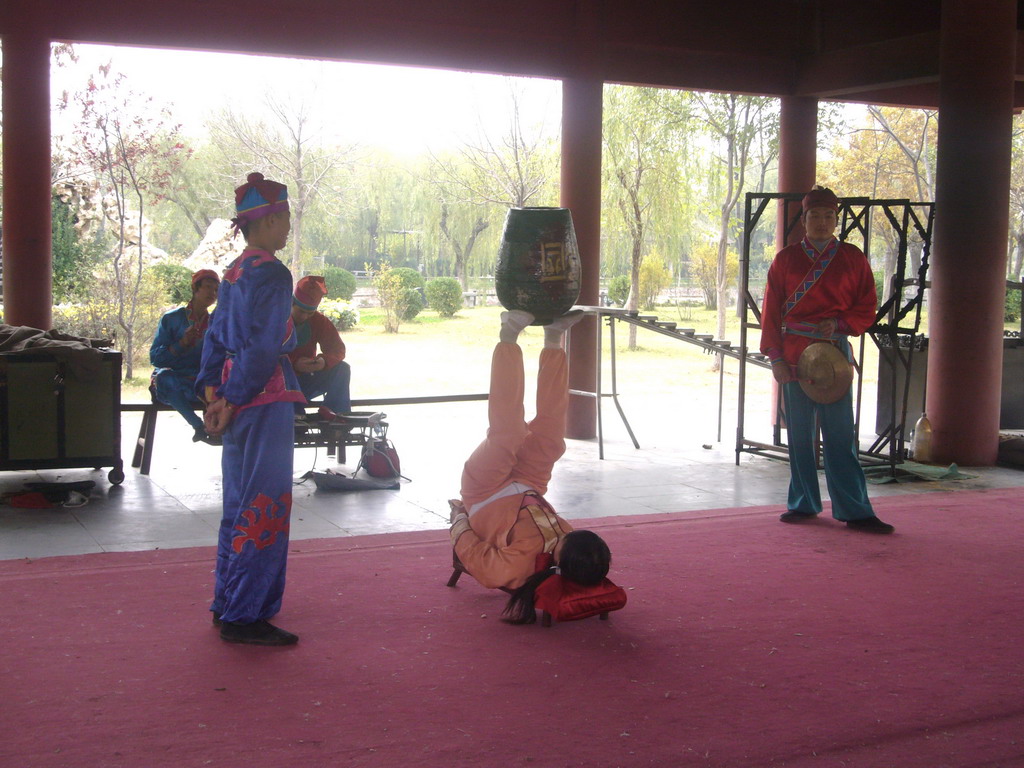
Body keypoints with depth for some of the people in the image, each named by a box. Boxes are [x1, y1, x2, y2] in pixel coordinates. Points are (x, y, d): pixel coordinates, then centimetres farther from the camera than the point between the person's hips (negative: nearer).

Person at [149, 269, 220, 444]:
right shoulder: (171, 318, 1)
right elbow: (155, 357, -6)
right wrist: (181, 344, -19)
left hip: (201, 385, 3)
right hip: (171, 386, -3)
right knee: (164, 376, -38)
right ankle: (199, 426, -32)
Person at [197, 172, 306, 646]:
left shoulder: (234, 272, 13)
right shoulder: (271, 273, -14)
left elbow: (215, 334, 14)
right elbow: (262, 347, -20)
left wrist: (213, 392, 10)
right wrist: (232, 402, -15)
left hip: (237, 395, 9)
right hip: (265, 397, -9)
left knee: (240, 503, 16)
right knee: (264, 506, -3)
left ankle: (227, 604, 25)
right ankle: (245, 616, 1)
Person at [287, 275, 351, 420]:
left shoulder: (318, 320, 1)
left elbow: (338, 348, -2)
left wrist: (325, 360, -27)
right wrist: (294, 363, -34)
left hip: (306, 382, 4)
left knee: (342, 368, -16)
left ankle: (332, 409, -25)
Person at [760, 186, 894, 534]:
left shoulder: (852, 258, 6)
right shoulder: (785, 259, 7)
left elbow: (867, 308, 8)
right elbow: (771, 312, 5)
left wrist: (839, 323, -10)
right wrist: (776, 357, -3)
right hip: (794, 355, 1)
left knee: (840, 434, -4)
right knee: (799, 433, 6)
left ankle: (855, 511, -1)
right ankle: (803, 503, 17)